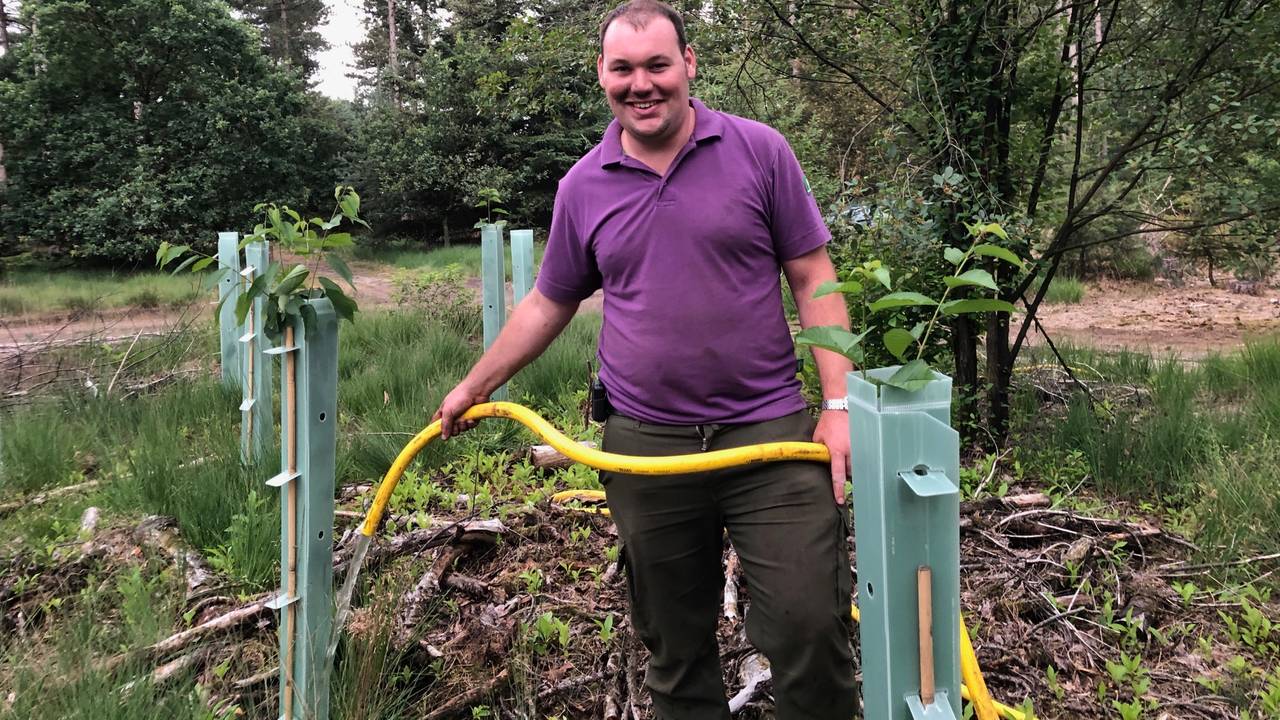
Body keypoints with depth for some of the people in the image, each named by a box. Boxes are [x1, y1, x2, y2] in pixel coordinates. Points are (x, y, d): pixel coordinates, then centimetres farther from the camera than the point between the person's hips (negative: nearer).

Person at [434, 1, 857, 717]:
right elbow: (548, 304, 18)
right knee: (675, 646, 13)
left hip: (770, 437, -2)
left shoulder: (759, 150, 0)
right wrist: (473, 387, 20)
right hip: (645, 448, 2)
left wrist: (840, 405, -7)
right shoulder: (583, 187, 6)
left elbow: (814, 280, 1)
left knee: (810, 626, -2)